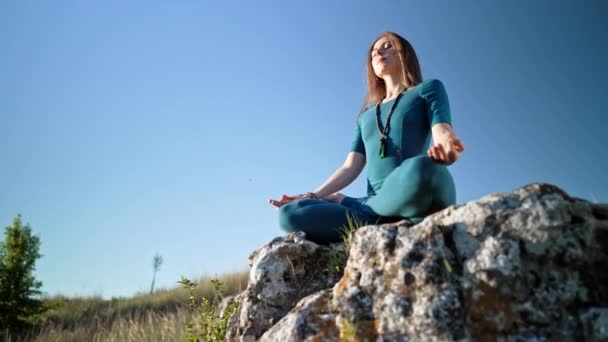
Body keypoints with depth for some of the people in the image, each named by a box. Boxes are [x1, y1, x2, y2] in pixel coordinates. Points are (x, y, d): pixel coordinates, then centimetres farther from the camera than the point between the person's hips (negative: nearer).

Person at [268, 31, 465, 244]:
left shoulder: (428, 89, 16)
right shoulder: (366, 116, 28)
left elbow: (443, 134, -2)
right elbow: (351, 167, 19)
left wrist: (446, 152, -27)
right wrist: (311, 196, 6)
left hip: (423, 198, -3)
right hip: (377, 205, 4)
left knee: (420, 170, -41)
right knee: (290, 214, -17)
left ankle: (345, 204, -13)